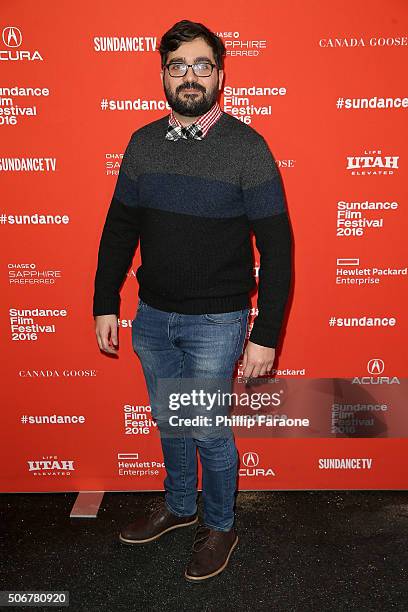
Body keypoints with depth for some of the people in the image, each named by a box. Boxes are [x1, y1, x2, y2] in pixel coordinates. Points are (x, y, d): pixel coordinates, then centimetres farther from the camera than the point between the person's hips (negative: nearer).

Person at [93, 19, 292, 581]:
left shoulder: (246, 147, -11)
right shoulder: (143, 143, 2)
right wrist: (106, 305, 6)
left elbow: (276, 246, -11)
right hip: (152, 317, 5)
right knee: (168, 420, 20)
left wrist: (266, 335, -14)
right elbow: (119, 227, 9)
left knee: (208, 431, 8)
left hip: (216, 322, -4)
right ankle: (178, 505, 46)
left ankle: (219, 526, 35)